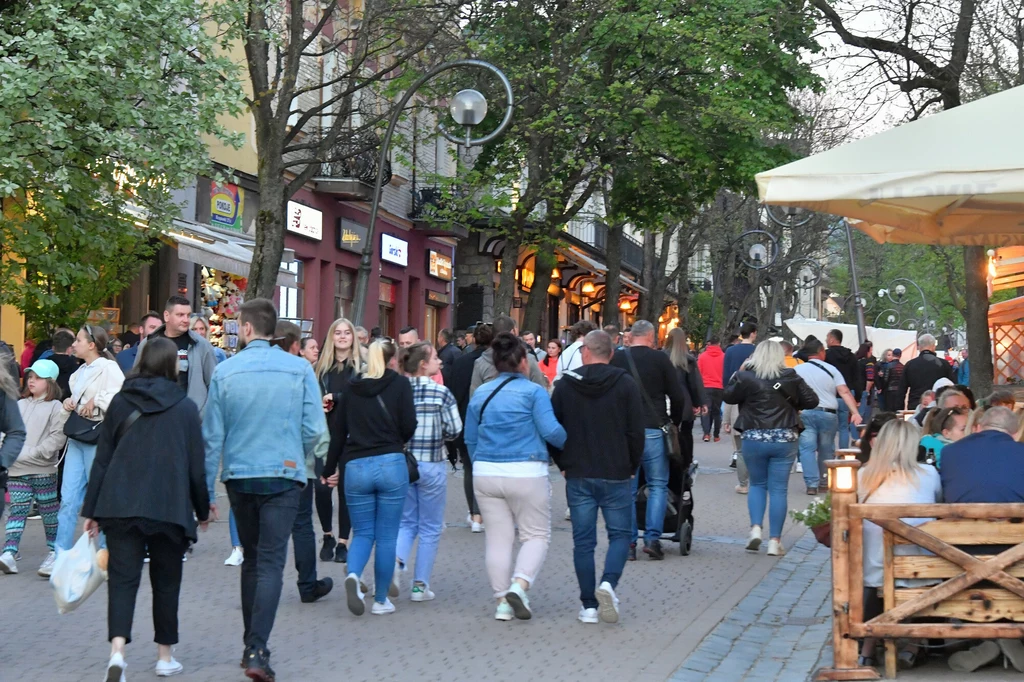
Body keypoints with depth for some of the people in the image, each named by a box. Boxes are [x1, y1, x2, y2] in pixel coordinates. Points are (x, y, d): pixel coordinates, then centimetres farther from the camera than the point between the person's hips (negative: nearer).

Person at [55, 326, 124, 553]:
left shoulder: (108, 368, -10)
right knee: (68, 498, 3)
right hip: (76, 438, 8)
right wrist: (70, 403, 7)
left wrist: (95, 401, -16)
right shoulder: (81, 371, 16)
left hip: (97, 438, -8)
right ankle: (61, 552, 4)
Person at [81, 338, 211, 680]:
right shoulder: (185, 408, 1)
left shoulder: (120, 402, 6)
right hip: (169, 507, -1)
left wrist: (92, 509, 11)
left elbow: (102, 458, 7)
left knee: (122, 579, -2)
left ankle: (117, 650, -22)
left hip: (120, 504, 1)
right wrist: (203, 508, 16)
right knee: (166, 581, 13)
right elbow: (196, 465, 3)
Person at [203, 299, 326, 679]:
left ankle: (251, 646, 24)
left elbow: (212, 436, -1)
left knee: (252, 559, 17)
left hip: (239, 476, 2)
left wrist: (206, 491, 5)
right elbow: (314, 429, -5)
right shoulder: (300, 369, -4)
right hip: (284, 477, -2)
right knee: (271, 563, -3)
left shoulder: (225, 371, -3)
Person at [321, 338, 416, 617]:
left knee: (363, 532, 12)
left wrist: (329, 469, 21)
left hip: (355, 467, 3)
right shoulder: (400, 384, 1)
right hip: (391, 465, -3)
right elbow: (409, 426, -6)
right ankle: (381, 600, 10)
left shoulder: (351, 389, 11)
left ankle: (353, 574, -17)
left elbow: (337, 431, 13)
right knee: (387, 536, 6)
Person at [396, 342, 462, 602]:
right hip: (432, 464, -3)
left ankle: (396, 560, -10)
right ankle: (420, 585, 11)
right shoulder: (441, 393, -10)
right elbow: (455, 430, -9)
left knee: (406, 522, 18)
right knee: (430, 527, 10)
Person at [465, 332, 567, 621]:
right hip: (526, 474, -5)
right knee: (536, 535, 7)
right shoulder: (534, 391, -7)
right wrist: (571, 445, 6)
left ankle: (502, 601, 10)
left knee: (498, 537, 10)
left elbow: (470, 438, 16)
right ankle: (520, 584, -13)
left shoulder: (480, 394, 10)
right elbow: (551, 431, -13)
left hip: (485, 475, 5)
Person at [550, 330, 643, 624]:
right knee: (620, 533, 10)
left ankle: (589, 605, 7)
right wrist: (633, 466, 9)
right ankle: (608, 583, -15)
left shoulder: (565, 385, 2)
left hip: (578, 476, 2)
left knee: (583, 540, 7)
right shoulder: (625, 384, -3)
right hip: (615, 475, -1)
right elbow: (636, 431, -4)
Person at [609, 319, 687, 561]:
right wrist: (675, 422, 15)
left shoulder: (616, 359, 3)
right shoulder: (660, 358, -2)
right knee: (658, 486, 9)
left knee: (627, 488, 7)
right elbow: (678, 396, 0)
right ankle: (652, 538, 0)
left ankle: (629, 542, 6)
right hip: (653, 430, -2)